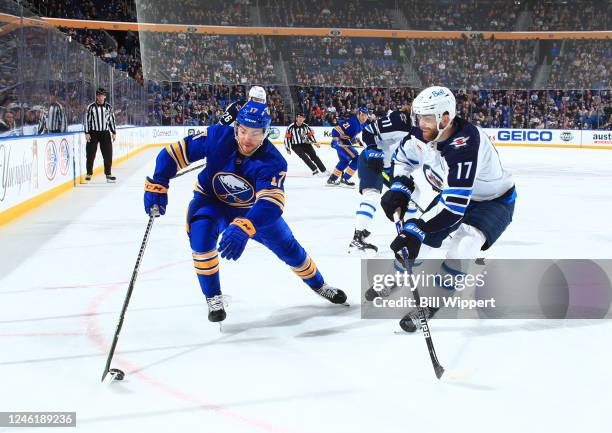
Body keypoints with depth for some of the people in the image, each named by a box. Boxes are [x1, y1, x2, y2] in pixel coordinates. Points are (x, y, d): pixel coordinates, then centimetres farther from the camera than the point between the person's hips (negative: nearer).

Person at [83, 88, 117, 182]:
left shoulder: (108, 107, 5)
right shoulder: (91, 107, -5)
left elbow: (112, 119, 11)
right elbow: (87, 120, -4)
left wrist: (114, 132, 8)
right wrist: (87, 133, -9)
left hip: (105, 133, 3)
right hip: (93, 133, -3)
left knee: (108, 153, 1)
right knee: (90, 154, -1)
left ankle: (108, 173, 11)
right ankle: (89, 174, 9)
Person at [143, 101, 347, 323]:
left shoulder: (273, 162, -32)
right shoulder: (217, 137, -29)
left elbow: (271, 203, -46)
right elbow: (175, 152, -21)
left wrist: (243, 228, -62)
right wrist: (157, 185, -31)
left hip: (251, 208, 1)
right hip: (211, 201, -1)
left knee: (287, 246, 8)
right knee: (200, 231, -32)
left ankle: (318, 284, 39)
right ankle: (213, 297, -14)